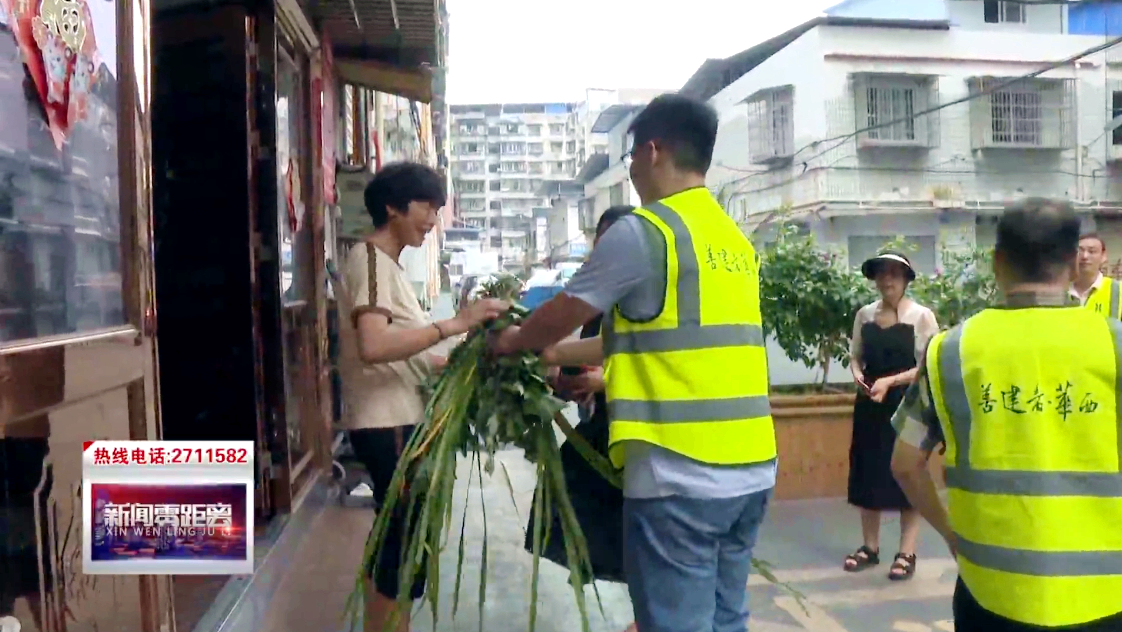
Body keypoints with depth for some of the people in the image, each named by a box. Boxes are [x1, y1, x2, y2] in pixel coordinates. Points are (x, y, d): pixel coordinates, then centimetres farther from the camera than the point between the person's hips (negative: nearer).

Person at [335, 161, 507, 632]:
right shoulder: (370, 258, -12)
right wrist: (454, 324, -28)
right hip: (388, 425, -10)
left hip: (397, 422, 10)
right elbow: (373, 347, -28)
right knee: (406, 547, -3)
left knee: (393, 541, 17)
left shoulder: (386, 263, 18)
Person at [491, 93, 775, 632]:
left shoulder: (641, 232, -11)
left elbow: (561, 315, -1)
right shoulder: (734, 239, 15)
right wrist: (563, 356, 30)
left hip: (679, 476, -8)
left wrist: (512, 341, 21)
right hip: (749, 470, 8)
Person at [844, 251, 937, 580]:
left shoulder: (922, 316, -7)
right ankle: (870, 547, 23)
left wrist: (889, 382, -20)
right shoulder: (864, 315, 6)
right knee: (868, 474, 10)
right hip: (870, 405, 4)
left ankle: (907, 553, 14)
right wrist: (857, 374, -9)